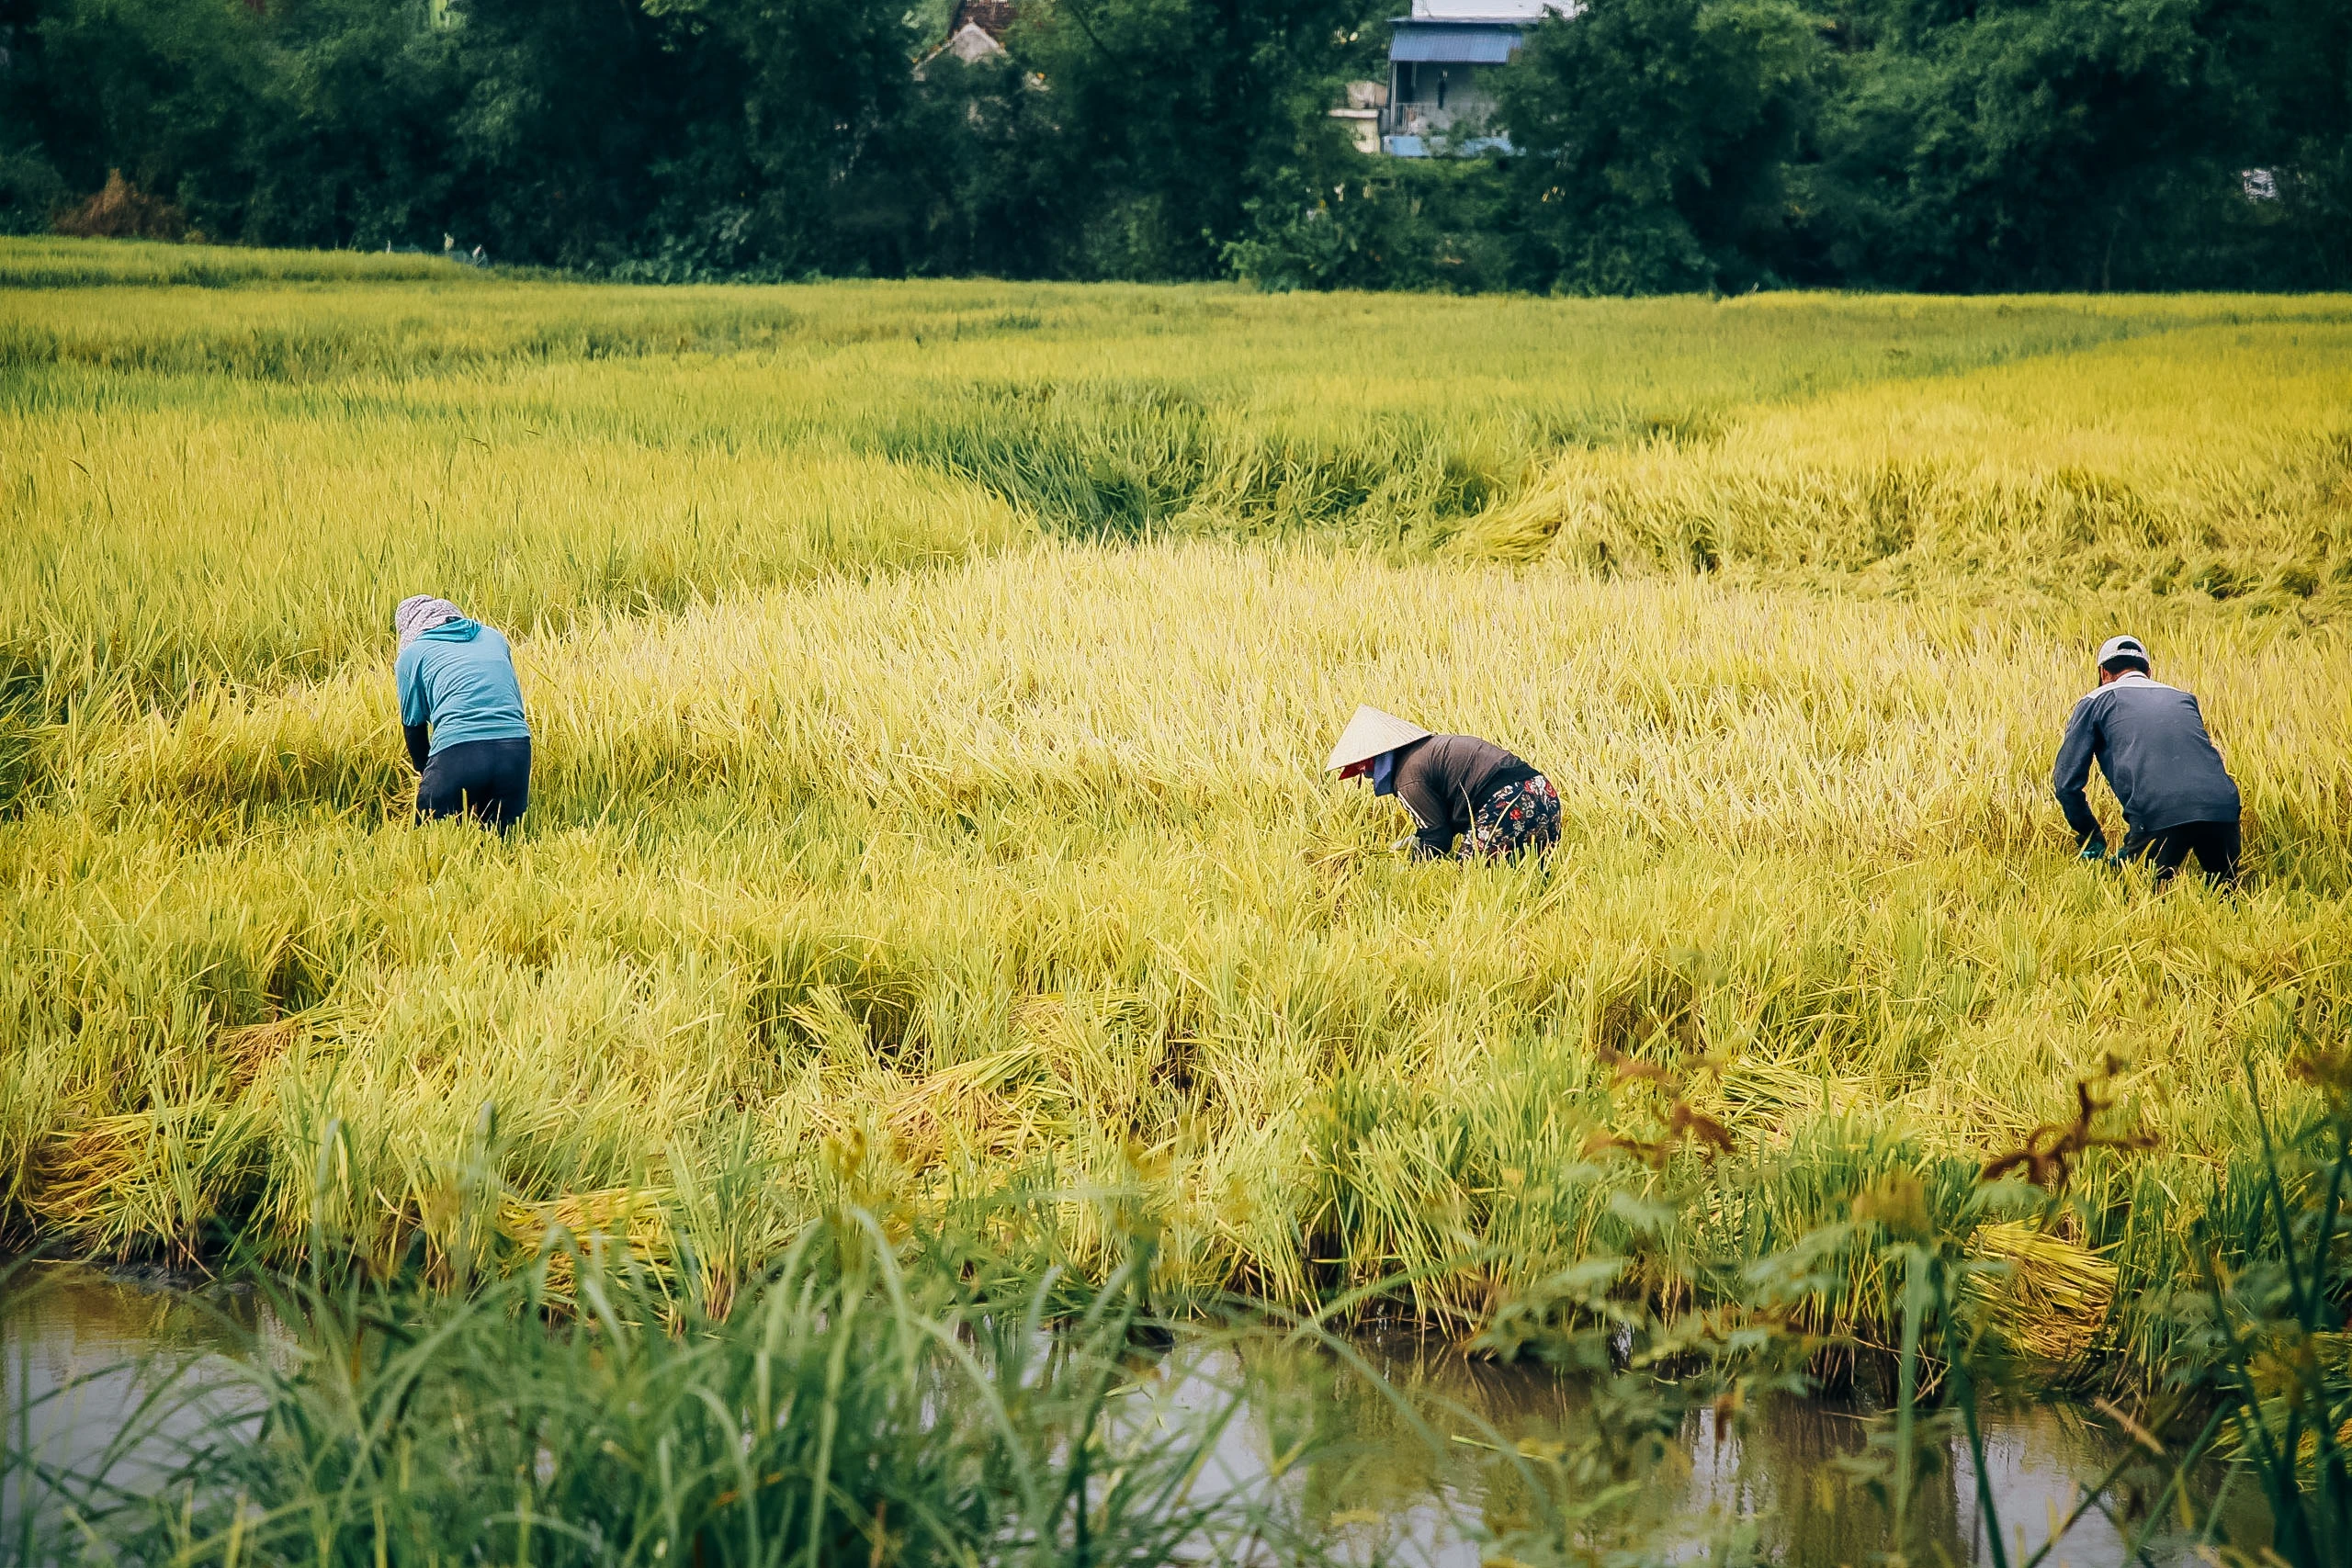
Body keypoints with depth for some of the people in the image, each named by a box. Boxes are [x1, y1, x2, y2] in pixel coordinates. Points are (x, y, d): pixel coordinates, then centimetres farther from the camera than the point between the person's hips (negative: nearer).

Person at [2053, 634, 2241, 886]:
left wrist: (2093, 843, 25)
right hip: (2222, 807, 4)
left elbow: (2067, 782, 12)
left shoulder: (2095, 702, 19)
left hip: (2158, 814, -4)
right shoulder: (2183, 698, 32)